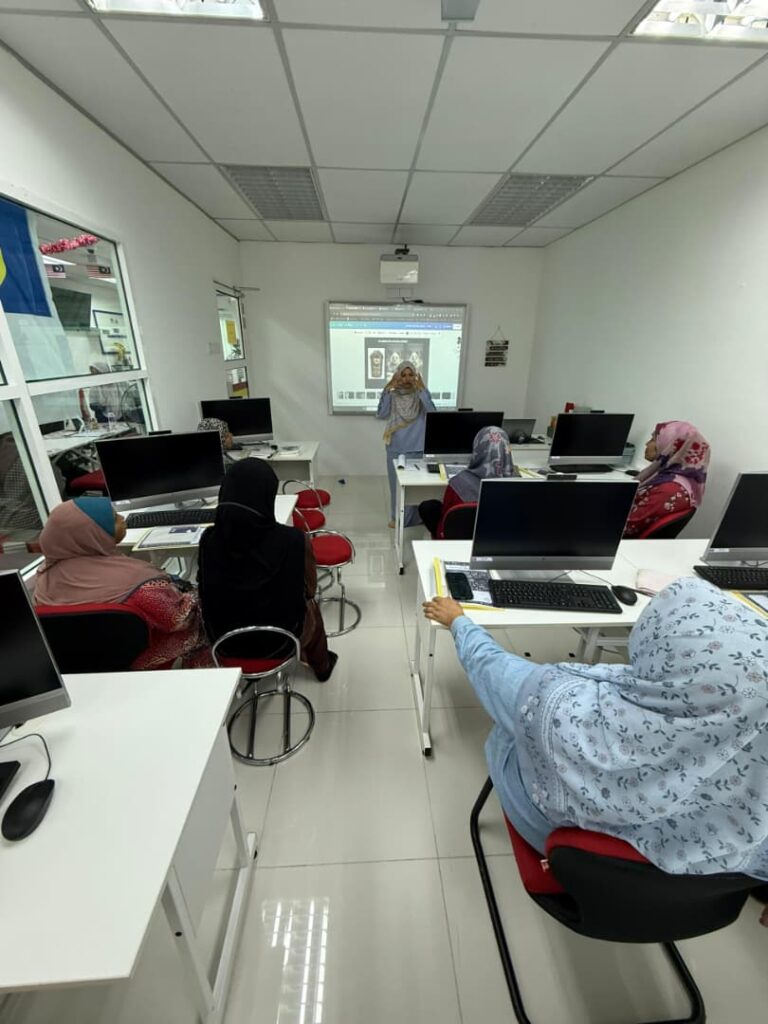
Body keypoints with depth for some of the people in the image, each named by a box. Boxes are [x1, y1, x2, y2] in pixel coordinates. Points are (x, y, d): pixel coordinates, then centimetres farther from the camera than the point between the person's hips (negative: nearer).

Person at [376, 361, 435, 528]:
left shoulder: (420, 395, 0)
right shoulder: (392, 395, 1)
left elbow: (432, 413, -16)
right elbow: (381, 415, -12)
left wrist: (422, 390, -23)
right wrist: (387, 390, -17)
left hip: (416, 447, -1)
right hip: (396, 447, 1)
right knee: (396, 482, 9)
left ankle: (414, 516, 21)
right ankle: (396, 516, 25)